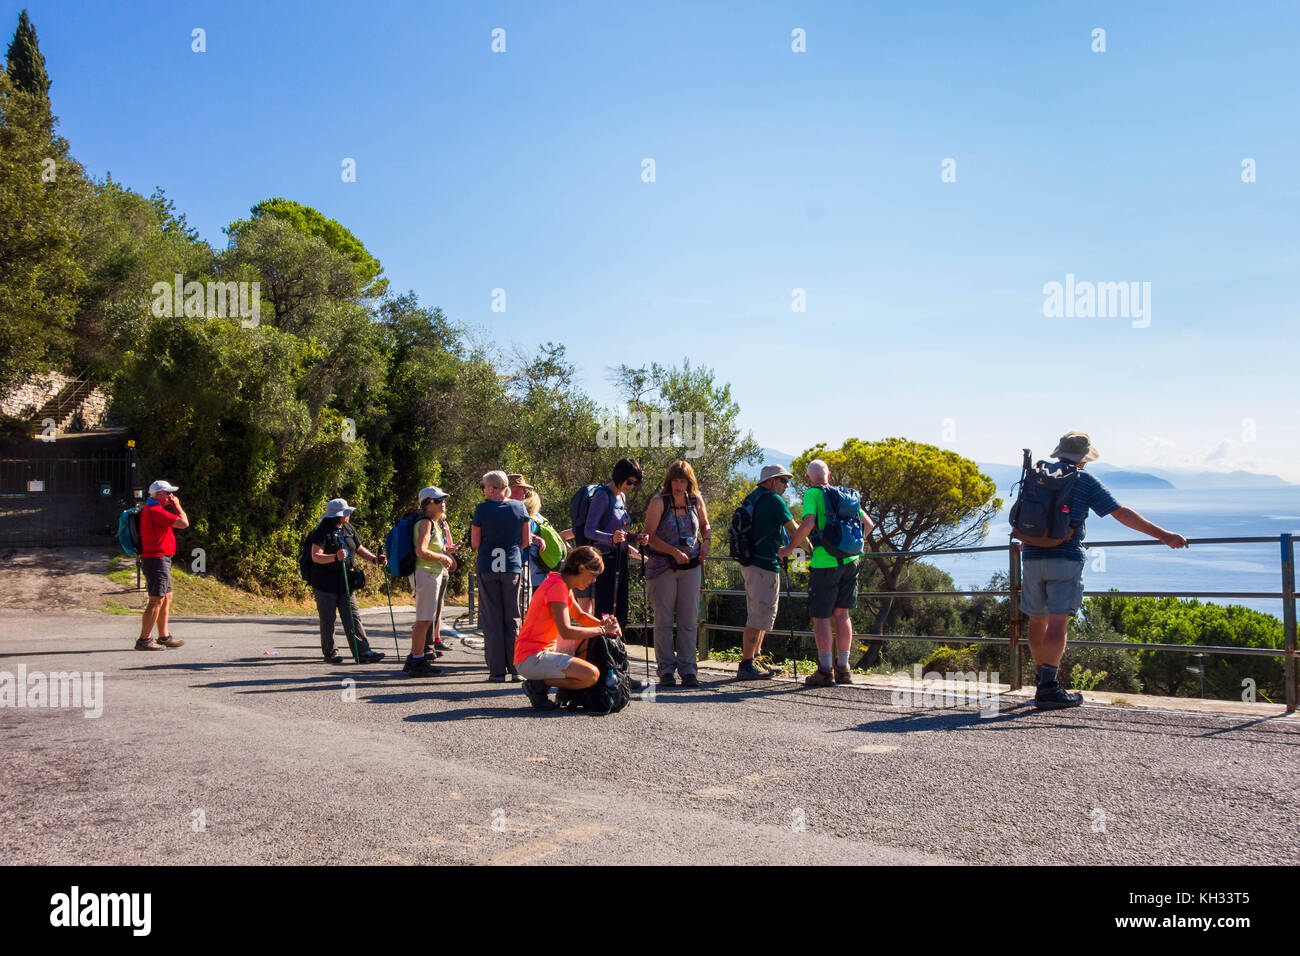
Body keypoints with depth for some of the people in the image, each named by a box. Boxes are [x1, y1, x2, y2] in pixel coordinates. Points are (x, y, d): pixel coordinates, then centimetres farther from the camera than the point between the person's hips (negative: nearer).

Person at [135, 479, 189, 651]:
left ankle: (164, 637, 20)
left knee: (167, 598, 15)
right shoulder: (155, 511, -16)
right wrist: (177, 506, -8)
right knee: (157, 601, -9)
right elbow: (184, 523, -19)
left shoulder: (150, 509, 18)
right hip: (157, 560, -11)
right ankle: (144, 640, -7)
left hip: (161, 560, 11)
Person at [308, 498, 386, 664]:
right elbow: (315, 556, -22)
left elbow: (359, 549, 23)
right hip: (325, 584, -6)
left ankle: (363, 652, -3)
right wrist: (335, 557, -37)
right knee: (328, 620, 3)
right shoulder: (322, 531, -11)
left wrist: (374, 558, 7)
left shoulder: (349, 529, 11)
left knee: (353, 617, 0)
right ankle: (330, 653, 16)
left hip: (345, 583, 6)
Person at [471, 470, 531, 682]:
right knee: (512, 618, 10)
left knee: (492, 619, 4)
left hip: (487, 567, -2)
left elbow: (475, 544, -2)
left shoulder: (482, 509, -6)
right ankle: (516, 668, 9)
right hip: (512, 567, 2)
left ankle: (497, 670, 4)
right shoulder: (519, 507, 2)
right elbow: (526, 541, 6)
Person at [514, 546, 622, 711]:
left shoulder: (565, 586, 14)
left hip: (543, 654, 10)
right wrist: (601, 629, -12)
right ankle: (538, 685, -9)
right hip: (531, 658, -10)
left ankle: (540, 681, 10)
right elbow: (566, 632, -23)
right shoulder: (557, 586, -17)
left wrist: (603, 624, 6)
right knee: (591, 675, -24)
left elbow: (580, 615, 26)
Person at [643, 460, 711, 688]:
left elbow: (705, 525, 24)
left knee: (689, 620, 3)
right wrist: (674, 552, -19)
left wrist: (706, 542, 4)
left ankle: (687, 669, 9)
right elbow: (650, 535, -10)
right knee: (664, 619, 0)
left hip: (691, 567, 3)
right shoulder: (659, 502, -6)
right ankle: (666, 669, 9)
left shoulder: (696, 500, 6)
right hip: (664, 567, -3)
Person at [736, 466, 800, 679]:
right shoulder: (773, 500, -12)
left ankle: (756, 658, 23)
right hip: (763, 565, -10)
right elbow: (794, 531, -8)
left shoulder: (751, 498, 17)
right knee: (759, 616, -8)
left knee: (764, 613, 18)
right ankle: (746, 666, -6)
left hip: (751, 562, 10)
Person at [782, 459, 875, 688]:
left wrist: (789, 548, -8)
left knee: (820, 617, 0)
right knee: (842, 614, 11)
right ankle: (843, 669, 13)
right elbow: (868, 523, 17)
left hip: (824, 562, -6)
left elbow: (807, 524, -19)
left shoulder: (812, 494, -4)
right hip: (850, 560, 6)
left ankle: (825, 670, -4)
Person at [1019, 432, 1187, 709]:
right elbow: (1122, 514, -3)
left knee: (1037, 621, 14)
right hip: (1066, 559, -4)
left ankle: (1043, 677, 29)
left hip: (1032, 558, 4)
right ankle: (1048, 687, -18)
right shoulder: (1085, 482, 2)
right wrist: (1162, 535, 0)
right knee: (1057, 623, -9)